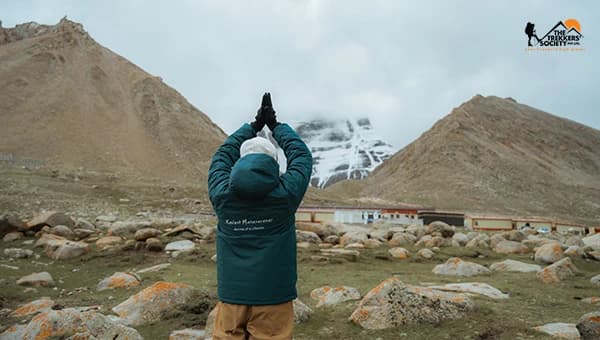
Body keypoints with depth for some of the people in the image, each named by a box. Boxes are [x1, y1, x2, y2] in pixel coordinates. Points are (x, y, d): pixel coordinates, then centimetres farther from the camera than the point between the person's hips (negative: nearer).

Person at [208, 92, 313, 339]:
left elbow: (222, 157, 16)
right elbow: (302, 155, 8)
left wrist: (254, 125, 23)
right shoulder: (285, 195, -8)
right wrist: (275, 125, 19)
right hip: (274, 298, -2)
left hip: (231, 296, 2)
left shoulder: (223, 196, -3)